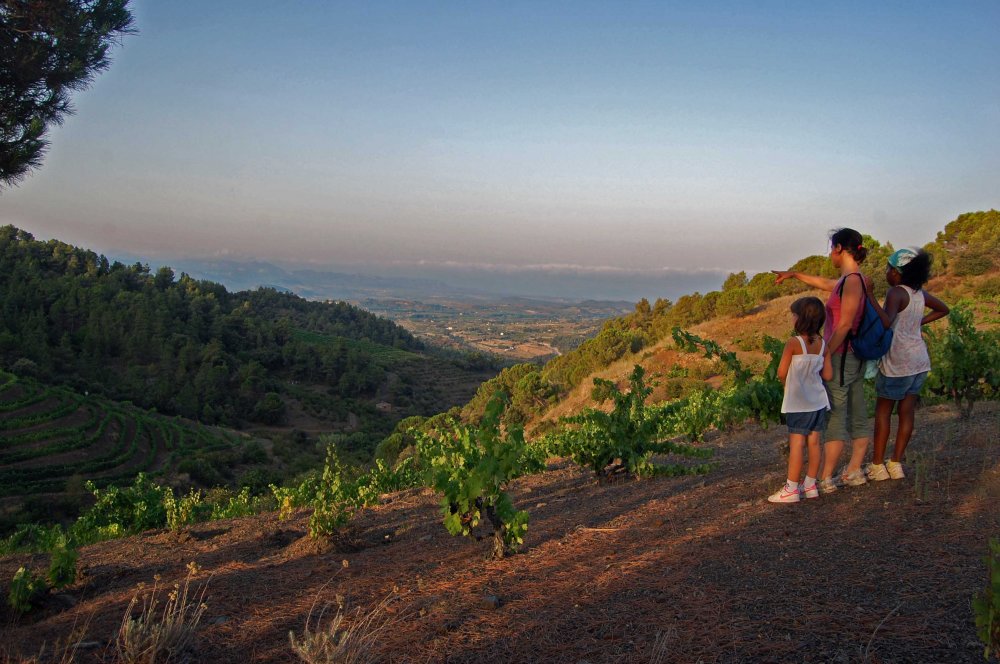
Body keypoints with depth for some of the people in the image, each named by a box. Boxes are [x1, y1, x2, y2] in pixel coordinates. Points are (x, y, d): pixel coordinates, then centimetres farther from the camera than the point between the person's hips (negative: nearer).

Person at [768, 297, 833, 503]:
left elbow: (781, 373, -12)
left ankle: (791, 489, 1)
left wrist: (788, 382, 9)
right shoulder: (823, 344, 1)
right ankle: (810, 485, 18)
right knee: (814, 442, 10)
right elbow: (828, 375, 5)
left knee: (796, 443, -3)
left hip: (798, 403, -5)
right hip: (818, 401, 5)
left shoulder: (793, 343, -15)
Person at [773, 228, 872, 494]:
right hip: (855, 358, 9)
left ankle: (824, 480, -1)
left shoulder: (852, 281, -17)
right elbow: (824, 284, 31)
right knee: (857, 417, 14)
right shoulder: (851, 280, 11)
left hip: (841, 357, -9)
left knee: (834, 419, -5)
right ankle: (854, 472, 23)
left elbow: (844, 325, -20)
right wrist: (793, 274, 40)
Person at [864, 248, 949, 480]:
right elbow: (943, 309, 25)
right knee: (906, 412, 9)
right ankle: (896, 463, 14)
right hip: (919, 359, 7)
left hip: (898, 361, -7)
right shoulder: (919, 293, 8)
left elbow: (886, 322, -31)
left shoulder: (896, 292, -16)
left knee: (883, 411, 3)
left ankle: (877, 465, 6)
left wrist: (870, 296, -28)